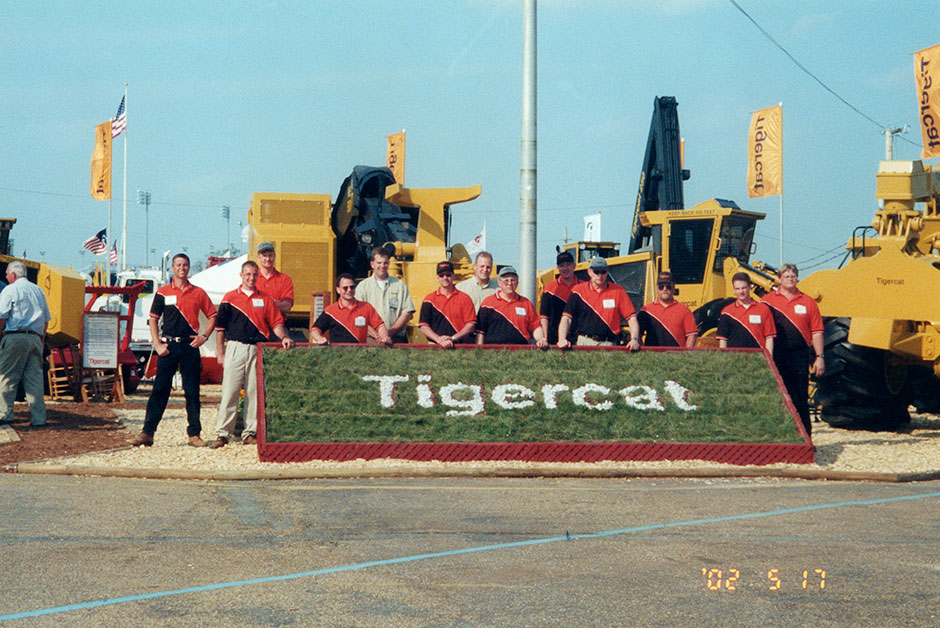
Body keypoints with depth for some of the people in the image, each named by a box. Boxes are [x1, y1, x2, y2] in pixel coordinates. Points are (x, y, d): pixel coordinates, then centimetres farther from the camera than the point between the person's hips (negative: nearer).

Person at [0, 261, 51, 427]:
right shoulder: (38, 290, 18)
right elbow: (46, 319, 20)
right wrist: (42, 339, 24)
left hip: (15, 337, -5)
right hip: (35, 338, 6)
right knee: (35, 378, 3)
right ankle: (38, 418, -1)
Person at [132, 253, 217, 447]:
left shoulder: (198, 293, 9)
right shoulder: (163, 292, 7)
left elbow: (212, 316, 15)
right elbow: (153, 319, 8)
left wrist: (204, 336, 1)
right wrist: (157, 344, -3)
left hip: (190, 346, 1)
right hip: (168, 346, -1)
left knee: (192, 391, 2)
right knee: (159, 389, -4)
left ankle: (194, 433, 6)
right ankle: (147, 432, -4)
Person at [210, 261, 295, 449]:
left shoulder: (265, 299, 12)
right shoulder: (230, 298, 8)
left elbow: (276, 322, 8)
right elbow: (220, 327, 7)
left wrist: (283, 337, -12)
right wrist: (220, 353, 1)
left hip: (257, 350, 2)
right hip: (235, 347, -2)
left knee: (255, 392, 2)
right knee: (229, 392, -6)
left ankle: (250, 433, 8)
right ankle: (222, 434, -4)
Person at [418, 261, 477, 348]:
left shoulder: (465, 298, 10)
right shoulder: (429, 299, 12)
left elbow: (471, 325, 3)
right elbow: (423, 326, 6)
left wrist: (453, 338, -9)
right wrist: (439, 339, -9)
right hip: (435, 346, 0)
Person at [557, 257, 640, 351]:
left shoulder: (618, 291, 10)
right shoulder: (578, 291, 9)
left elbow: (632, 318, 7)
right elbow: (566, 318, 3)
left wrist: (634, 339, -9)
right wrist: (562, 339, -13)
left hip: (608, 344, 0)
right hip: (584, 343, 0)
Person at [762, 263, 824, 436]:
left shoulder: (807, 302, 10)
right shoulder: (768, 301, 6)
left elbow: (816, 332, 9)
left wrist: (819, 357, 1)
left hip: (799, 355, 0)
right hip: (776, 355, 0)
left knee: (800, 399, 2)